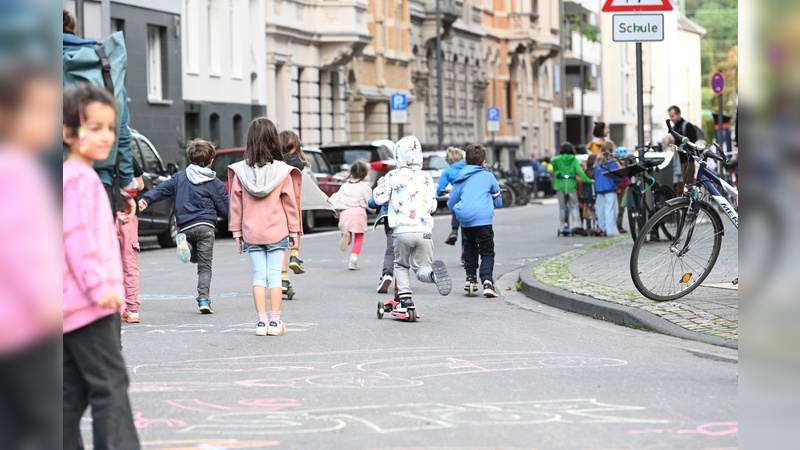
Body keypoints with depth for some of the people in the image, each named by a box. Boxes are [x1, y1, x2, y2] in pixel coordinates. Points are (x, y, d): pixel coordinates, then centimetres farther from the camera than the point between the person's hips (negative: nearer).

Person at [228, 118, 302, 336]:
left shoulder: (240, 171, -4)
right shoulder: (282, 171, -8)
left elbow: (236, 203, 0)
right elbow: (290, 203, -2)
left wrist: (236, 230, 8)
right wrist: (294, 230, 6)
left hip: (251, 233, 1)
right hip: (277, 232, -1)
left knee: (259, 276, 6)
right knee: (274, 276, 3)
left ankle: (261, 321, 3)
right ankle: (275, 322, 2)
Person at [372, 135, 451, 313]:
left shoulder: (393, 176, 4)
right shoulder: (426, 177, 15)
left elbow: (379, 199, 4)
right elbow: (433, 206, 18)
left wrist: (380, 185, 23)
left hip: (402, 230, -2)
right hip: (424, 231, 2)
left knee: (401, 265, 19)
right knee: (422, 268, 8)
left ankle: (405, 298, 4)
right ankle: (434, 273, -26)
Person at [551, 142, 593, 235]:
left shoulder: (558, 159, 1)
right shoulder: (574, 160, 2)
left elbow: (552, 161, -20)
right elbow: (579, 171, -8)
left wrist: (556, 172, -8)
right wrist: (588, 180, -7)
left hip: (560, 185, 0)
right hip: (571, 185, 0)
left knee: (562, 207, 7)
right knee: (574, 206, 2)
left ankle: (564, 226, 3)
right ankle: (576, 225, -13)